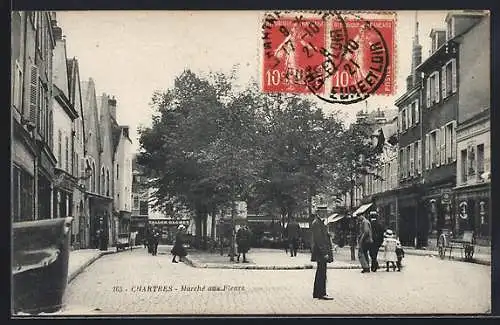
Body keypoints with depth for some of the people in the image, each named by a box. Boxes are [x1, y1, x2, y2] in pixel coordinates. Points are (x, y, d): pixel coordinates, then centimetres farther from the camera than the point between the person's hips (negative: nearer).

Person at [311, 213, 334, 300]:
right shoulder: (316, 223, -16)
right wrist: (324, 253, -21)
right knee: (322, 273, -6)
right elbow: (318, 239, -20)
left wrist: (326, 252, 21)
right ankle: (322, 294, -2)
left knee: (320, 272, 14)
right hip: (321, 251, -11)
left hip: (321, 252, 11)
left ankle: (316, 293, 19)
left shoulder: (319, 222, 15)